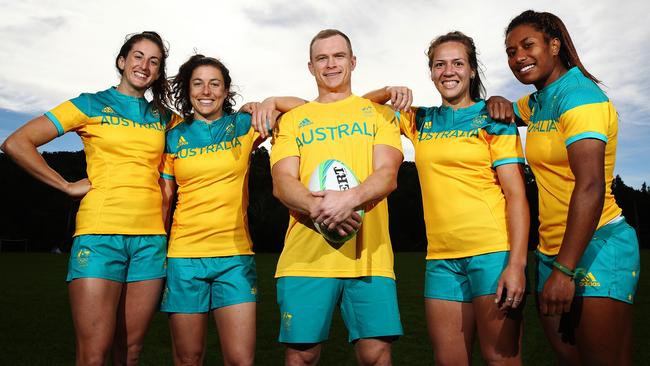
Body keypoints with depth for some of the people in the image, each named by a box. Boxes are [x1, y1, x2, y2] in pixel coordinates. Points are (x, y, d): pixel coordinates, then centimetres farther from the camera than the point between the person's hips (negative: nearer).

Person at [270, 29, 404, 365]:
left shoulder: (379, 113, 14)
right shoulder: (292, 120, 15)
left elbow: (387, 175, 0)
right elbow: (282, 183, 3)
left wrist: (350, 198, -22)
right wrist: (316, 207, -19)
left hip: (369, 254, 0)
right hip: (305, 255, 1)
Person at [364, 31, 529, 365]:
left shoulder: (493, 118, 2)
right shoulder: (420, 121, 14)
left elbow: (516, 194, -5)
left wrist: (516, 264, -15)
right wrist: (391, 92, 2)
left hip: (493, 252, -4)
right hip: (441, 257, 4)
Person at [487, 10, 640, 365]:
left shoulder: (577, 93, -13)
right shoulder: (537, 102, 12)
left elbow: (591, 186, -23)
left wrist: (564, 270, -29)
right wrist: (498, 103, 7)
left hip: (597, 246, -8)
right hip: (551, 249, 8)